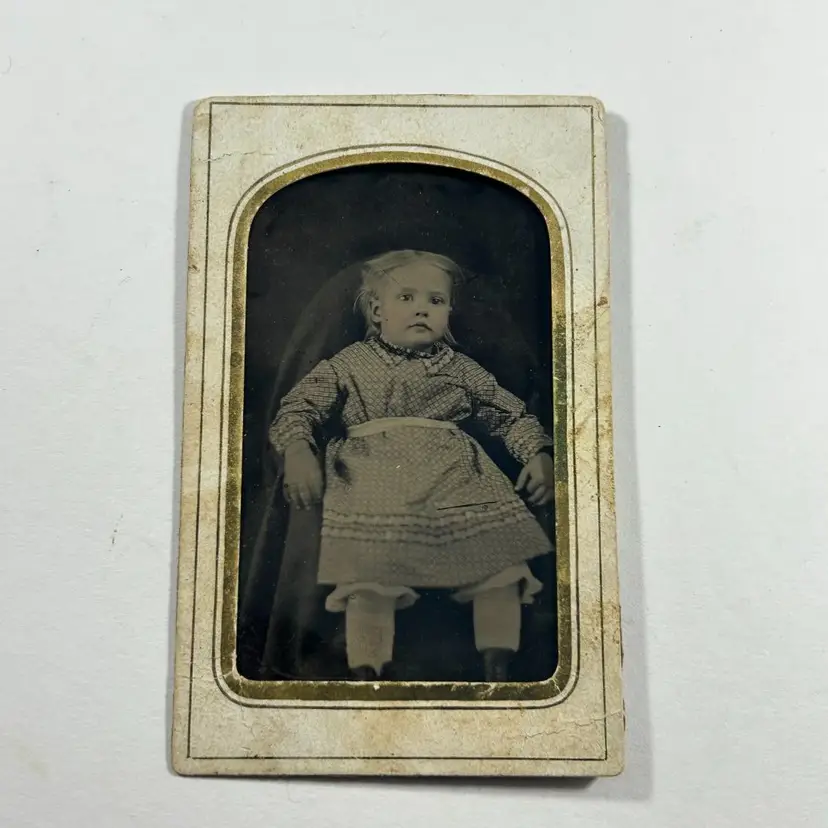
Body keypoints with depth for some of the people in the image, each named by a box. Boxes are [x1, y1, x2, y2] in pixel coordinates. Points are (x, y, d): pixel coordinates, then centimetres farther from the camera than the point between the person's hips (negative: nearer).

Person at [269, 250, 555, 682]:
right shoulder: (351, 363, 20)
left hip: (454, 470, 2)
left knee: (502, 561, -17)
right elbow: (298, 406, 11)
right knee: (369, 571, -26)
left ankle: (497, 669, -7)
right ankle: (365, 670, -14)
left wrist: (539, 455, 10)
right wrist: (297, 450, -10)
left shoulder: (458, 367, 25)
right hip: (372, 471, -2)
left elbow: (513, 414, 28)